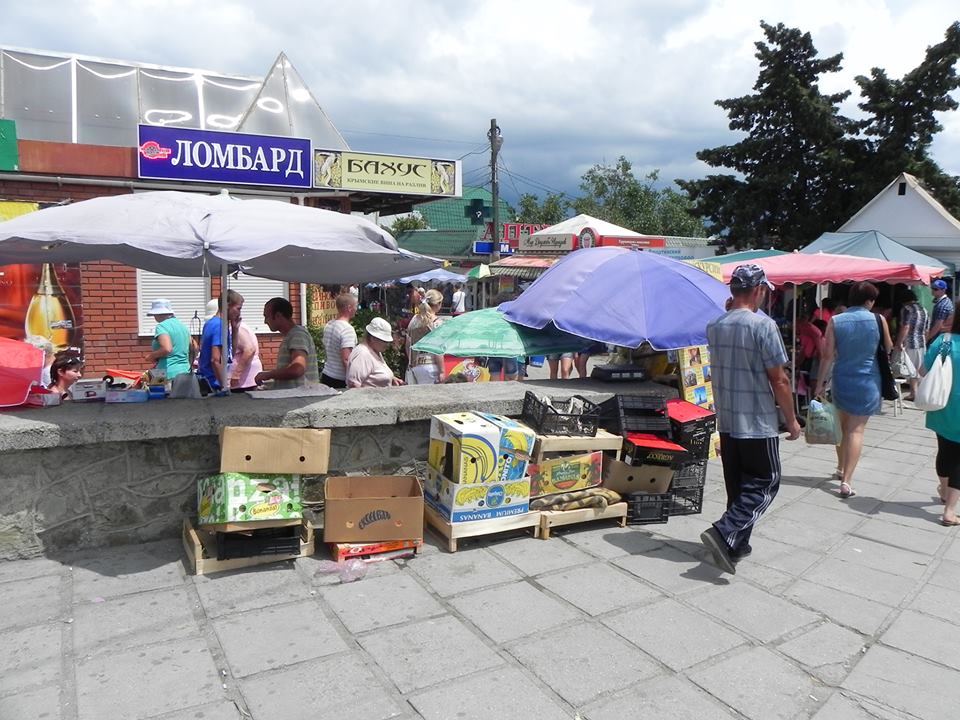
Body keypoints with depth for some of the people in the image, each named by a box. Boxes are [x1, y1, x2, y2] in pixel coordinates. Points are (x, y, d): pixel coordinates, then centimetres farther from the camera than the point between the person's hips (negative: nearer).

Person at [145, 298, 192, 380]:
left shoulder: (161, 326, -9)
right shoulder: (183, 326, 15)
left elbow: (167, 349, -23)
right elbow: (193, 348, 19)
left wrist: (152, 356, -7)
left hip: (169, 373, -8)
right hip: (185, 372, 8)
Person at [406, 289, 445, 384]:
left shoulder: (414, 320, 10)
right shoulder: (436, 322, -9)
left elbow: (408, 346, 15)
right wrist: (441, 371, -11)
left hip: (414, 365, 7)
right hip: (430, 365, -6)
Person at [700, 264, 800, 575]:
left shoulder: (714, 326, 4)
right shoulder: (763, 325, -16)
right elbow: (779, 380, -14)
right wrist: (791, 419, -4)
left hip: (726, 421, 7)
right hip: (758, 423, -7)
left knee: (738, 485, 17)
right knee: (765, 483, 5)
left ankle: (737, 544, 23)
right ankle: (723, 532, -9)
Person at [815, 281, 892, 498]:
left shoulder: (835, 321, -7)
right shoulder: (878, 320, -9)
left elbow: (828, 355, -7)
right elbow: (888, 349, 4)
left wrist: (821, 382, 0)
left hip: (841, 380, 2)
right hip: (867, 381, -2)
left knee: (843, 426, 21)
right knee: (857, 430, -1)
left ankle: (841, 468, 35)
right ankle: (847, 481, -7)